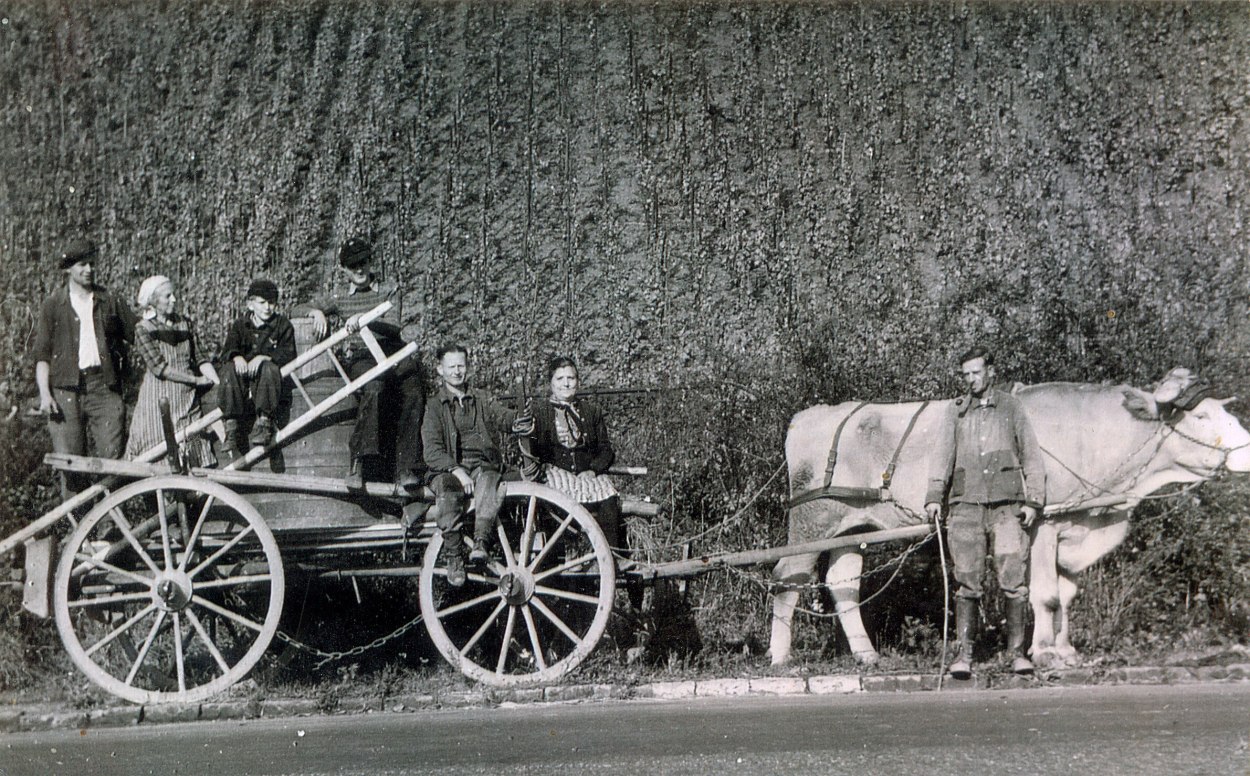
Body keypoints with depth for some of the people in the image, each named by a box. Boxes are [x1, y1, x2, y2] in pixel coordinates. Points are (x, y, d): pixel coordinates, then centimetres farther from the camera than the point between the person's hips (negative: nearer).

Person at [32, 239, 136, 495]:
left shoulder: (110, 303, 12)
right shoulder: (52, 306, 8)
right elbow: (41, 354, 4)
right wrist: (44, 393, -7)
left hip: (104, 386, 1)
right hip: (66, 390, -1)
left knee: (113, 456, -7)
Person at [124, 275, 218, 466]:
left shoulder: (185, 324, 11)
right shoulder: (144, 329, -5)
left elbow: (199, 359, 8)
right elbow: (159, 367, -13)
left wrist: (218, 385, -7)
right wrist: (197, 380, -14)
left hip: (188, 400, 5)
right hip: (159, 400, -5)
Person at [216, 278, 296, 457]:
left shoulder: (283, 324, 8)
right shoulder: (240, 325, 13)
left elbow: (289, 355, -5)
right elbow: (227, 351, 0)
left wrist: (264, 357, -22)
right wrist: (236, 357, -26)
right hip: (243, 375, 2)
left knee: (269, 368, -35)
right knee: (230, 368, -30)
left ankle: (264, 422, -39)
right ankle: (231, 428, -35)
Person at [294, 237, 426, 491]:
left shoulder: (389, 290, 17)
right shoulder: (340, 296, 20)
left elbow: (393, 327, 1)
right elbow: (299, 310, 22)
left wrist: (365, 320, -17)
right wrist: (317, 312, -1)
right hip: (360, 357, -1)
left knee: (414, 394, -30)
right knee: (373, 388, -37)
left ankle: (407, 469, -31)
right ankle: (358, 460, -41)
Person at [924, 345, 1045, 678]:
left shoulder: (1010, 406, 9)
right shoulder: (955, 411, 13)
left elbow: (1031, 456, 9)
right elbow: (943, 455, 8)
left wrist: (1032, 500, 1)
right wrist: (934, 496, -4)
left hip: (1006, 505, -1)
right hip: (966, 505, 1)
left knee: (1014, 581, -4)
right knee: (967, 582, 1)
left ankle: (1017, 651, 4)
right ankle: (963, 653, 5)